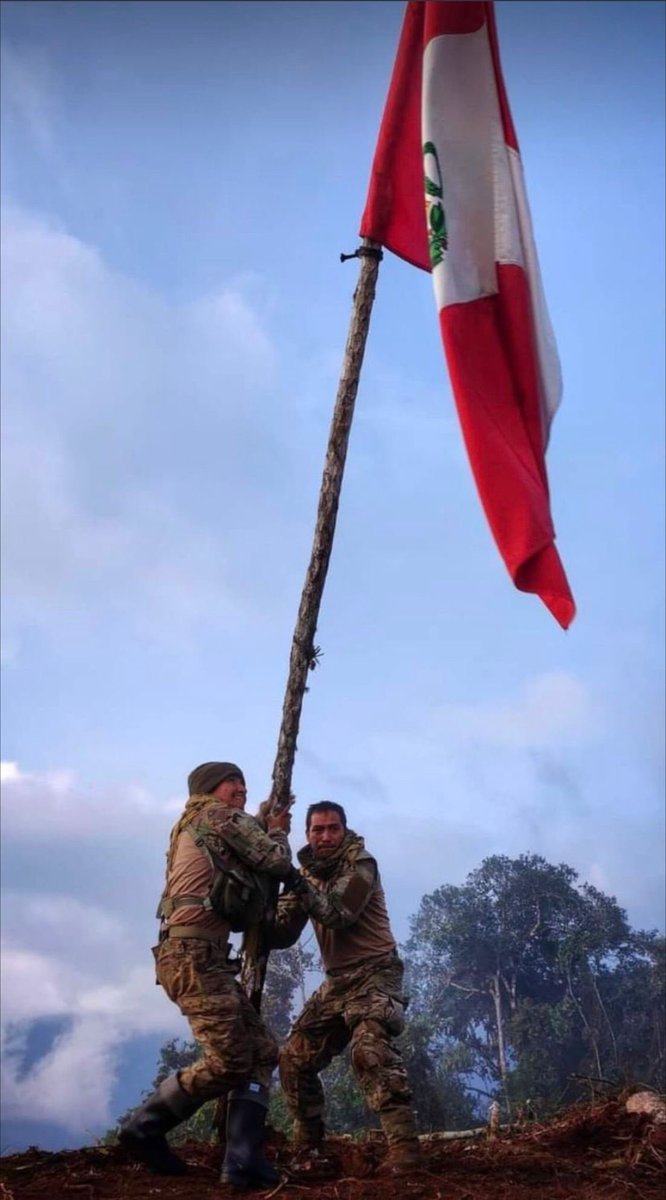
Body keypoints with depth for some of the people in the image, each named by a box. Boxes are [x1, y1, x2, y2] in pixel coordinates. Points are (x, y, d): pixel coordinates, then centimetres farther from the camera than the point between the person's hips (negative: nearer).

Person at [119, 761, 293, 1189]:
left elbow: (251, 860, 26)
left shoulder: (194, 828, 26)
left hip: (205, 958, 10)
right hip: (193, 956, -10)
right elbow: (278, 863, -6)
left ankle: (243, 1161, 2)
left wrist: (266, 824, 18)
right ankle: (144, 1128, 8)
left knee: (262, 1052, 6)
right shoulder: (221, 816, -3)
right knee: (229, 1061, -9)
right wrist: (277, 831, 14)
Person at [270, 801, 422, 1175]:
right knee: (295, 1058, 6)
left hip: (374, 974, -7)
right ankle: (308, 1145, 23)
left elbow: (339, 914, -25)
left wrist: (301, 887, -36)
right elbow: (283, 935, 3)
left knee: (370, 1050, -29)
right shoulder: (306, 872, 8)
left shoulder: (361, 864, -10)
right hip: (337, 981, 7)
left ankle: (405, 1147, -30)